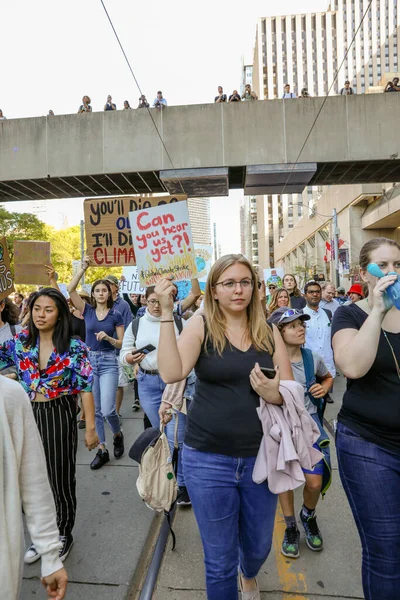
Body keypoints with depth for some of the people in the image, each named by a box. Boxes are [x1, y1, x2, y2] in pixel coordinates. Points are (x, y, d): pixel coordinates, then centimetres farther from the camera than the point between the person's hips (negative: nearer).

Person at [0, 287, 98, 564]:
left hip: (60, 417, -4)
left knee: (61, 478, 11)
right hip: (28, 416, 4)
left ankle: (63, 535, 36)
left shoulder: (75, 348, -12)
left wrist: (91, 428, -11)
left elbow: (86, 388, -11)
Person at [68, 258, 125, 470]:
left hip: (109, 363, -2)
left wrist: (108, 337, -18)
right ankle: (102, 449, 22)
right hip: (89, 361, 2)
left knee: (107, 409, -10)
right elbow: (70, 289, -9)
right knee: (95, 409, 9)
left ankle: (118, 434, 22)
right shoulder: (87, 310, 4)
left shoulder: (115, 315, 0)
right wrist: (83, 268, -13)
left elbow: (121, 343, 1)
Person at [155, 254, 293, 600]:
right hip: (209, 460, -3)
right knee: (220, 560, 13)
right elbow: (171, 373, -23)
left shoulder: (268, 331, 0)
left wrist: (275, 393, -19)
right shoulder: (201, 325, -8)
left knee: (258, 547, 25)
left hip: (260, 458, 4)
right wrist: (167, 312, -27)